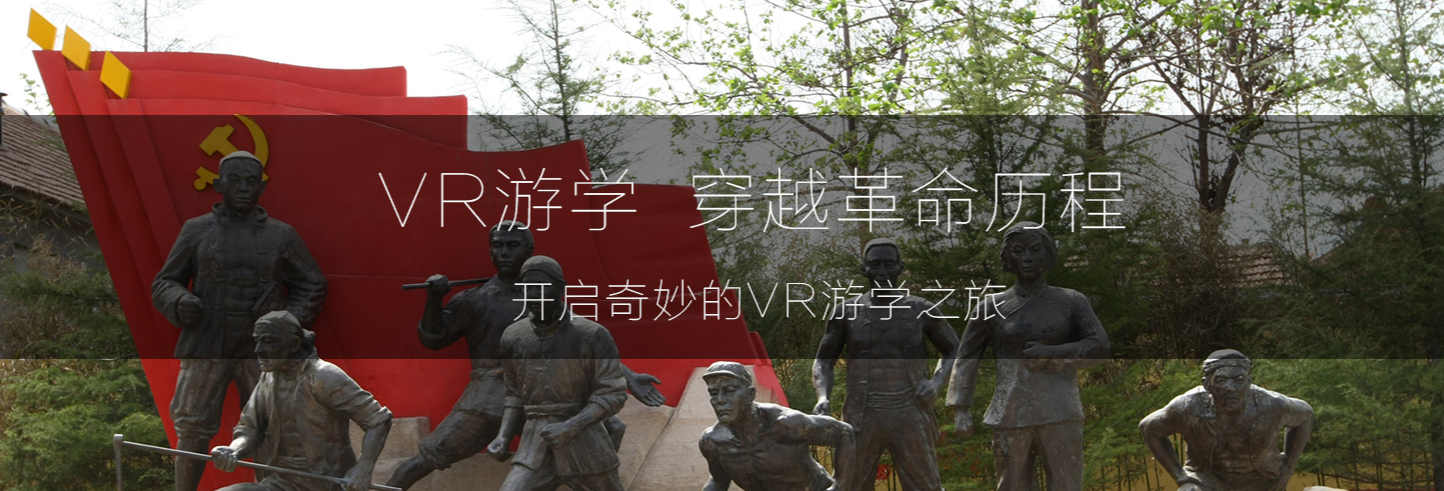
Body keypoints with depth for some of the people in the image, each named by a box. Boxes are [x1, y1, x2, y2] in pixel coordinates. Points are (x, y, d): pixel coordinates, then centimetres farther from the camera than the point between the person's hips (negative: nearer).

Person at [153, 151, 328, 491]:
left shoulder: (281, 235, 6)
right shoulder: (197, 230, 4)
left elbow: (312, 285, 12)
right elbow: (164, 284, 8)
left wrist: (291, 321, -5)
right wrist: (179, 303, -15)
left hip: (262, 348, 1)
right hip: (206, 347, -1)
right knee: (193, 432, -1)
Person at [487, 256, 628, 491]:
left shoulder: (592, 335, -8)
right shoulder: (513, 337, 5)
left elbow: (613, 394, -10)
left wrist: (570, 428, -22)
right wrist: (503, 437, 0)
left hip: (584, 443, -2)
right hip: (536, 449, 3)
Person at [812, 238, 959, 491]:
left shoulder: (922, 311, 3)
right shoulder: (846, 312, 3)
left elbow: (954, 351, 15)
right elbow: (823, 362, 9)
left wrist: (936, 381, -5)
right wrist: (823, 397, -11)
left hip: (910, 419, -1)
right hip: (862, 420, 1)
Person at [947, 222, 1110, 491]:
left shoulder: (1072, 302, 5)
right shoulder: (994, 307, 5)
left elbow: (1100, 348, -3)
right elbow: (966, 358, 7)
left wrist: (1051, 355, -14)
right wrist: (960, 409, -2)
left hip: (1060, 414, 0)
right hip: (1011, 416, 0)